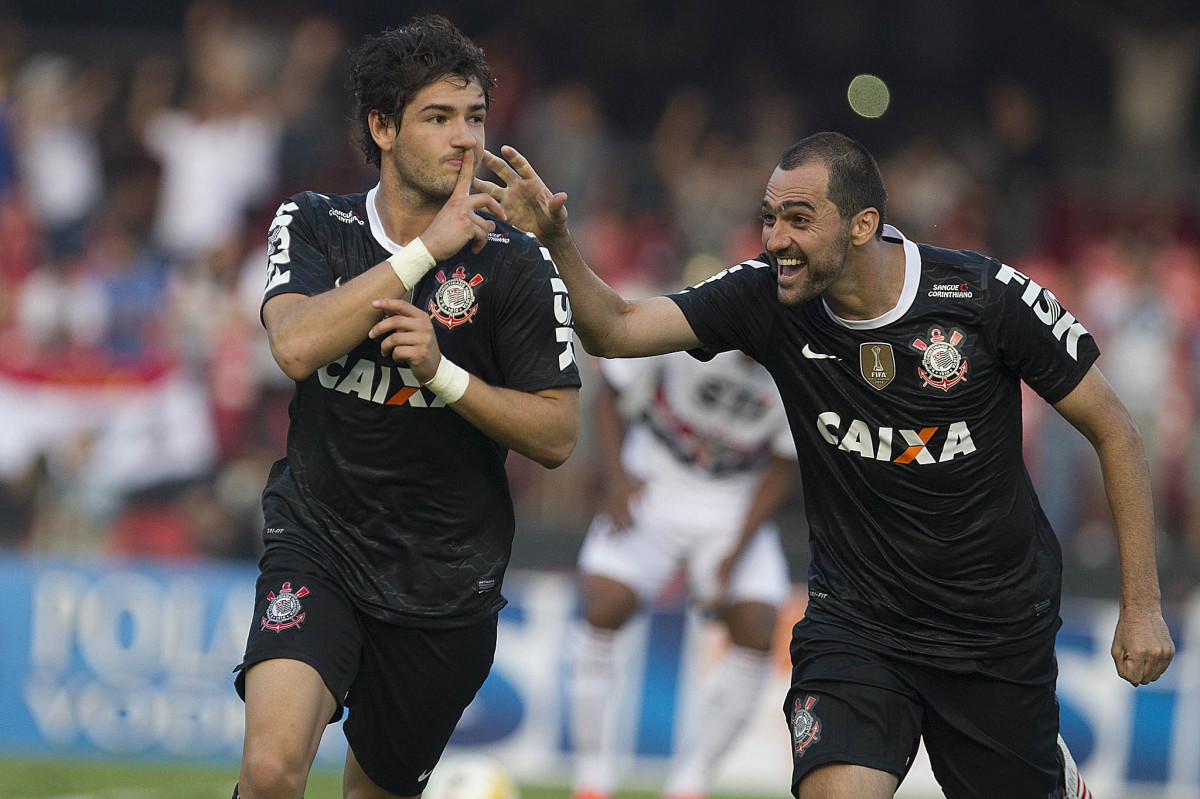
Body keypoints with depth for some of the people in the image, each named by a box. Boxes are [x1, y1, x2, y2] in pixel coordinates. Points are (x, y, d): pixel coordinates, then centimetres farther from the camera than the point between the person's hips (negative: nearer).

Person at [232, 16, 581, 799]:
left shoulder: (515, 263, -5)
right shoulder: (314, 225, 0)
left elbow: (557, 435, -6)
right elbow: (296, 345, -20)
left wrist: (440, 372, -20)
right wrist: (428, 249, -21)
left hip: (446, 582, 1)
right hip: (316, 546, -1)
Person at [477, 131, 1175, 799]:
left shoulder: (989, 298, -16)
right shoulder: (769, 298, -9)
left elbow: (1113, 430, -6)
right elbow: (615, 330, -11)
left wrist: (1143, 605, -7)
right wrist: (557, 241, -31)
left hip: (1000, 625, -1)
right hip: (856, 619, 1)